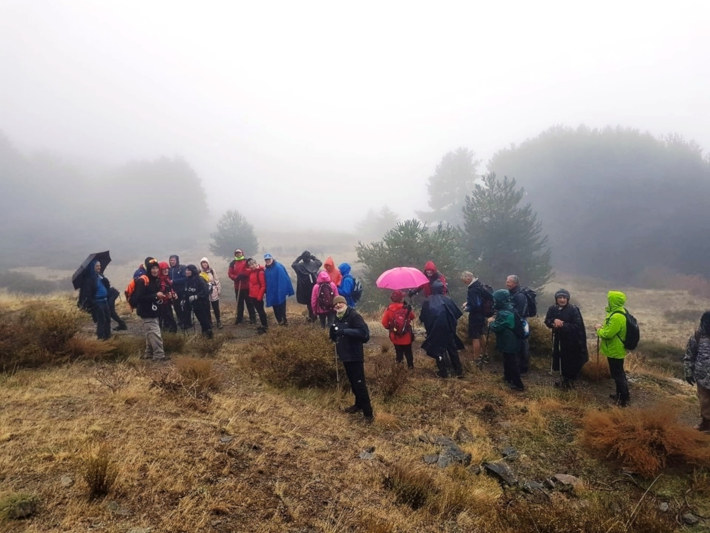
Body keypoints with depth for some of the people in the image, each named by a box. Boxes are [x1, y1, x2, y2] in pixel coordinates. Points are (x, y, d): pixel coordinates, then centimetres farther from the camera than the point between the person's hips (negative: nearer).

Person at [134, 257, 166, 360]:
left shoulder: (156, 280, 9)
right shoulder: (142, 281, -19)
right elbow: (139, 297, -25)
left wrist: (163, 296, 1)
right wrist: (155, 296, -26)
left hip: (153, 312, 9)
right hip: (146, 313, -9)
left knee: (151, 334, 19)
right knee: (155, 334, -10)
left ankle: (149, 354, 31)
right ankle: (159, 356, -5)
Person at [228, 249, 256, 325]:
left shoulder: (247, 261, -2)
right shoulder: (233, 263, 5)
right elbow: (230, 274, 1)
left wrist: (244, 275, -24)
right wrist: (236, 277, -18)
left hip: (247, 286, -3)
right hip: (237, 286, 3)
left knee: (249, 302, 5)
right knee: (239, 303, 11)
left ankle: (252, 318, 14)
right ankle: (239, 318, 22)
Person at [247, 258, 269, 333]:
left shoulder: (260, 272, -15)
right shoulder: (251, 271, 9)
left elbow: (263, 286, -17)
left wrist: (260, 296, -18)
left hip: (258, 296, -8)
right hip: (252, 295, 8)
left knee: (261, 310, -1)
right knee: (259, 310, 14)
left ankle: (265, 326, 7)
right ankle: (263, 325, 24)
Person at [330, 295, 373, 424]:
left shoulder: (354, 315, -15)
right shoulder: (337, 318, 10)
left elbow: (363, 332, -27)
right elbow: (334, 336, 18)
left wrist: (344, 331, -31)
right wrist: (334, 333, -7)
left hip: (355, 355, -8)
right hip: (345, 355, 8)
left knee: (359, 384, -7)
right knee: (352, 382, 20)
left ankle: (368, 413, 0)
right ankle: (359, 404, 37)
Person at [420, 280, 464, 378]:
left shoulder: (427, 302, -6)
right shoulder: (447, 300, -6)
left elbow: (422, 318, -1)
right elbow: (457, 314, -1)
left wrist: (429, 327, 17)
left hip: (434, 331, -1)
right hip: (448, 330, 1)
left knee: (438, 350, 10)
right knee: (453, 349, 14)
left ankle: (443, 372, 13)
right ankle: (459, 371, 17)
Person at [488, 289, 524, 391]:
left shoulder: (503, 313, -27)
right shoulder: (510, 309, 4)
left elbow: (495, 328, -22)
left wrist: (491, 321, -4)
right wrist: (495, 319, 5)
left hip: (508, 342, -10)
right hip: (511, 341, 10)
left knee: (511, 363, 1)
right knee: (508, 360, 25)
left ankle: (518, 384, 10)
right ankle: (508, 377, 41)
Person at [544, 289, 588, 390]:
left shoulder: (573, 309, -14)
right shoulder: (552, 309, -2)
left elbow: (577, 325, -16)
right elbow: (547, 321, -1)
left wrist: (563, 325, -25)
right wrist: (554, 321, -22)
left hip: (571, 341, -4)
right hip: (558, 339, 4)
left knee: (570, 361, 6)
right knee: (560, 359, 15)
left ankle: (570, 380, 25)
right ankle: (563, 378, 35)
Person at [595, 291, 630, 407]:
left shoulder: (617, 317, -29)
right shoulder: (618, 312, 4)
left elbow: (607, 334, -28)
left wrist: (599, 329, -11)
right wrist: (602, 327, 4)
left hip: (615, 351, -10)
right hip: (615, 349, 10)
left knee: (617, 374, 2)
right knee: (618, 373, 21)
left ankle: (624, 399, 14)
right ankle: (621, 394, 34)